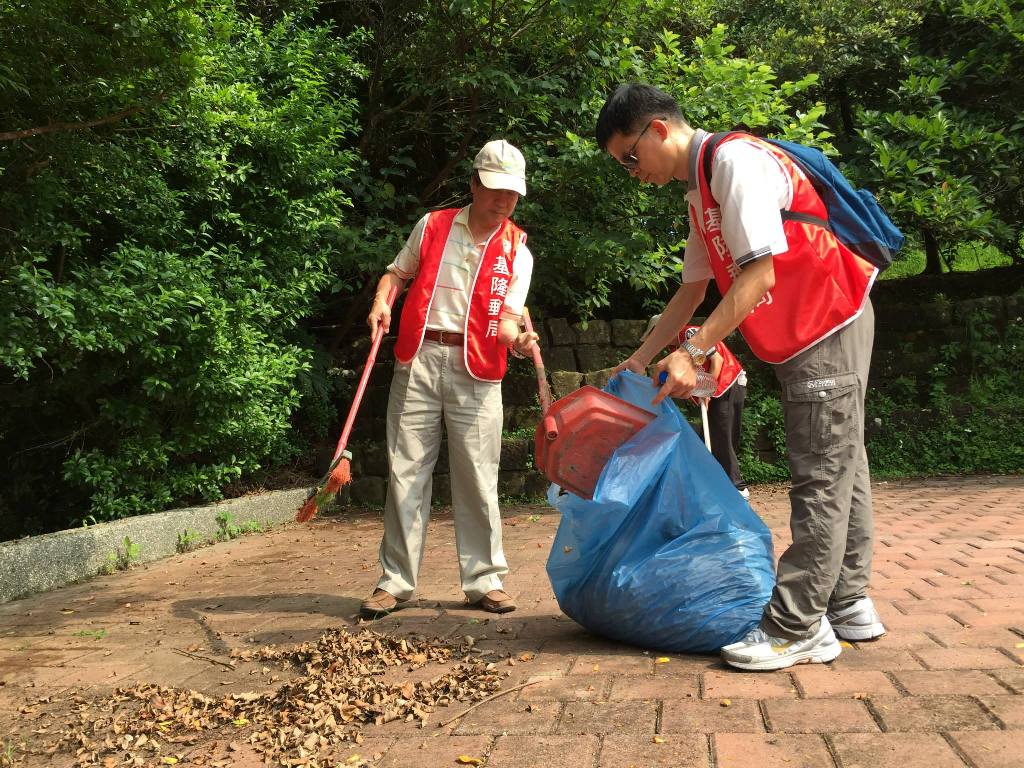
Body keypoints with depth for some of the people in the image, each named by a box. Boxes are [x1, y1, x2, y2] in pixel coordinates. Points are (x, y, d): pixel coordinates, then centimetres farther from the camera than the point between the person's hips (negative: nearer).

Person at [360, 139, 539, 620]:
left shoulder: (516, 252, 6)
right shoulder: (432, 226, 8)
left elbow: (507, 317, -4)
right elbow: (396, 273, 19)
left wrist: (517, 338, -27)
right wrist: (381, 303, -2)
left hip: (475, 369, -1)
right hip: (417, 360, 1)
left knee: (478, 477, 0)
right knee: (406, 471, 2)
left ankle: (484, 580, 12)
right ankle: (395, 581, 11)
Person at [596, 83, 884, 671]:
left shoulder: (735, 160, -17)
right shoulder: (700, 191, 14)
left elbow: (759, 274, -25)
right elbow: (693, 290, 18)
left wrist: (694, 351, -25)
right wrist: (640, 359, 14)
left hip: (829, 327, -10)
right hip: (805, 336, 10)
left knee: (821, 479, -7)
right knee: (841, 468, 13)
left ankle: (797, 628, -3)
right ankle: (847, 604, 22)